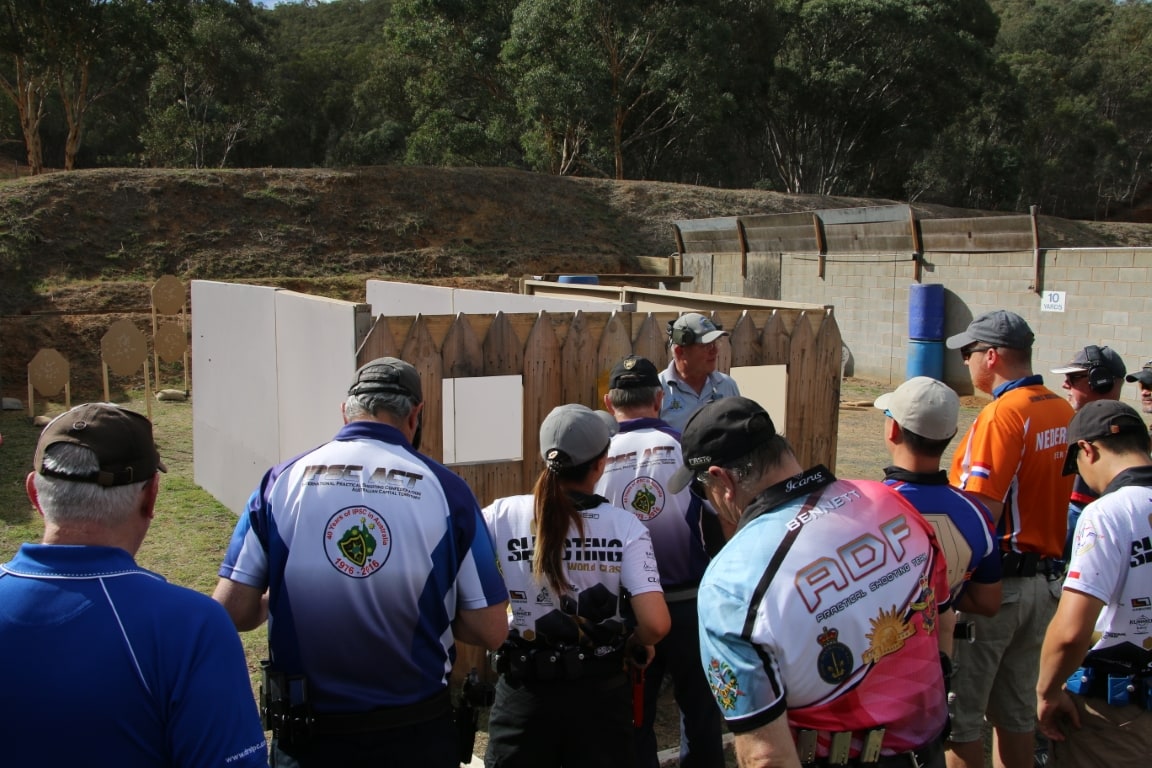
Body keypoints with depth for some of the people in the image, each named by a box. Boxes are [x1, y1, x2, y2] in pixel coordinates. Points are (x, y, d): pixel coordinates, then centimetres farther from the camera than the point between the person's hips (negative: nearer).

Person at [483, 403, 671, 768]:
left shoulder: (502, 516, -9)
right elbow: (656, 624, -18)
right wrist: (634, 645, 4)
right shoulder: (624, 526, -11)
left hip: (524, 689, 1)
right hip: (599, 690, 0)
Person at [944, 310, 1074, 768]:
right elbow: (1047, 493, 11)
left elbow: (980, 514, -24)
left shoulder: (1003, 413, -18)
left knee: (959, 712, 3)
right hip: (1046, 578, 8)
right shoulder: (1064, 412, 6)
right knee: (1017, 709, 19)